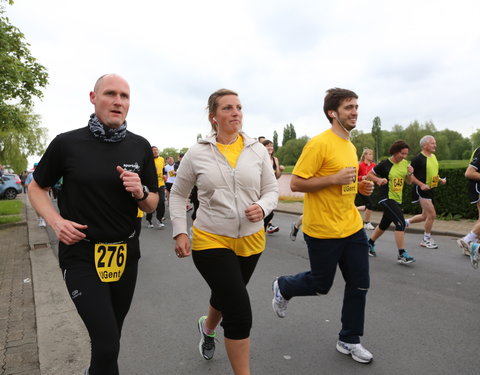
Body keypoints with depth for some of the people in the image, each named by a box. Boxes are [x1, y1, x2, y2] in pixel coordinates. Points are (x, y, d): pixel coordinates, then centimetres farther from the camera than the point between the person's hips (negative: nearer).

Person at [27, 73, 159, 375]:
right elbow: (36, 188, 7)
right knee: (107, 343, -10)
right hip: (81, 253, -3)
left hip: (126, 253, 4)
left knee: (111, 333, 20)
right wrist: (56, 221, -10)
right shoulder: (67, 143, -8)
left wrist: (140, 192, -17)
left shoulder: (141, 147, -1)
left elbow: (152, 205, 5)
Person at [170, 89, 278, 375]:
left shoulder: (258, 150, -2)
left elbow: (272, 189, 4)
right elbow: (178, 195, 3)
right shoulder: (197, 153, -7)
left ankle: (207, 328, 61)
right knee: (240, 312, -9)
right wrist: (180, 232, -6)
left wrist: (263, 208, -18)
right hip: (211, 241, -4)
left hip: (251, 241, 4)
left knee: (226, 295, 26)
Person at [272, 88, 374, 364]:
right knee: (321, 285, 9)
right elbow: (296, 184, -19)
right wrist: (335, 179, -25)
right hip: (324, 231, -8)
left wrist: (359, 186, 5)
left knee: (360, 285, 11)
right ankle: (283, 287, 39)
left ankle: (349, 341, 30)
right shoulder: (319, 144, -16)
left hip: (353, 227, 8)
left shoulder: (351, 146, 12)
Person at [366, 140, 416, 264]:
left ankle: (369, 243, 37)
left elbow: (408, 182, 12)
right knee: (400, 223, -17)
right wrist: (379, 179, -22)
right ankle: (402, 254, -9)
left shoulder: (405, 163, 5)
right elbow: (369, 175, -5)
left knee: (384, 225, 17)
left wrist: (410, 174, -8)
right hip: (386, 198, -7)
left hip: (397, 199, 7)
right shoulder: (385, 164, -13)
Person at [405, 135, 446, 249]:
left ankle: (406, 222, 35)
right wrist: (421, 184, -23)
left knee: (425, 216, 14)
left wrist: (440, 179, 7)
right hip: (422, 190, -9)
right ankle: (426, 239, 6)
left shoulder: (434, 157, 11)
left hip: (431, 190, 9)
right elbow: (409, 175, -17)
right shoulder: (418, 158, -15)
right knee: (432, 214, -10)